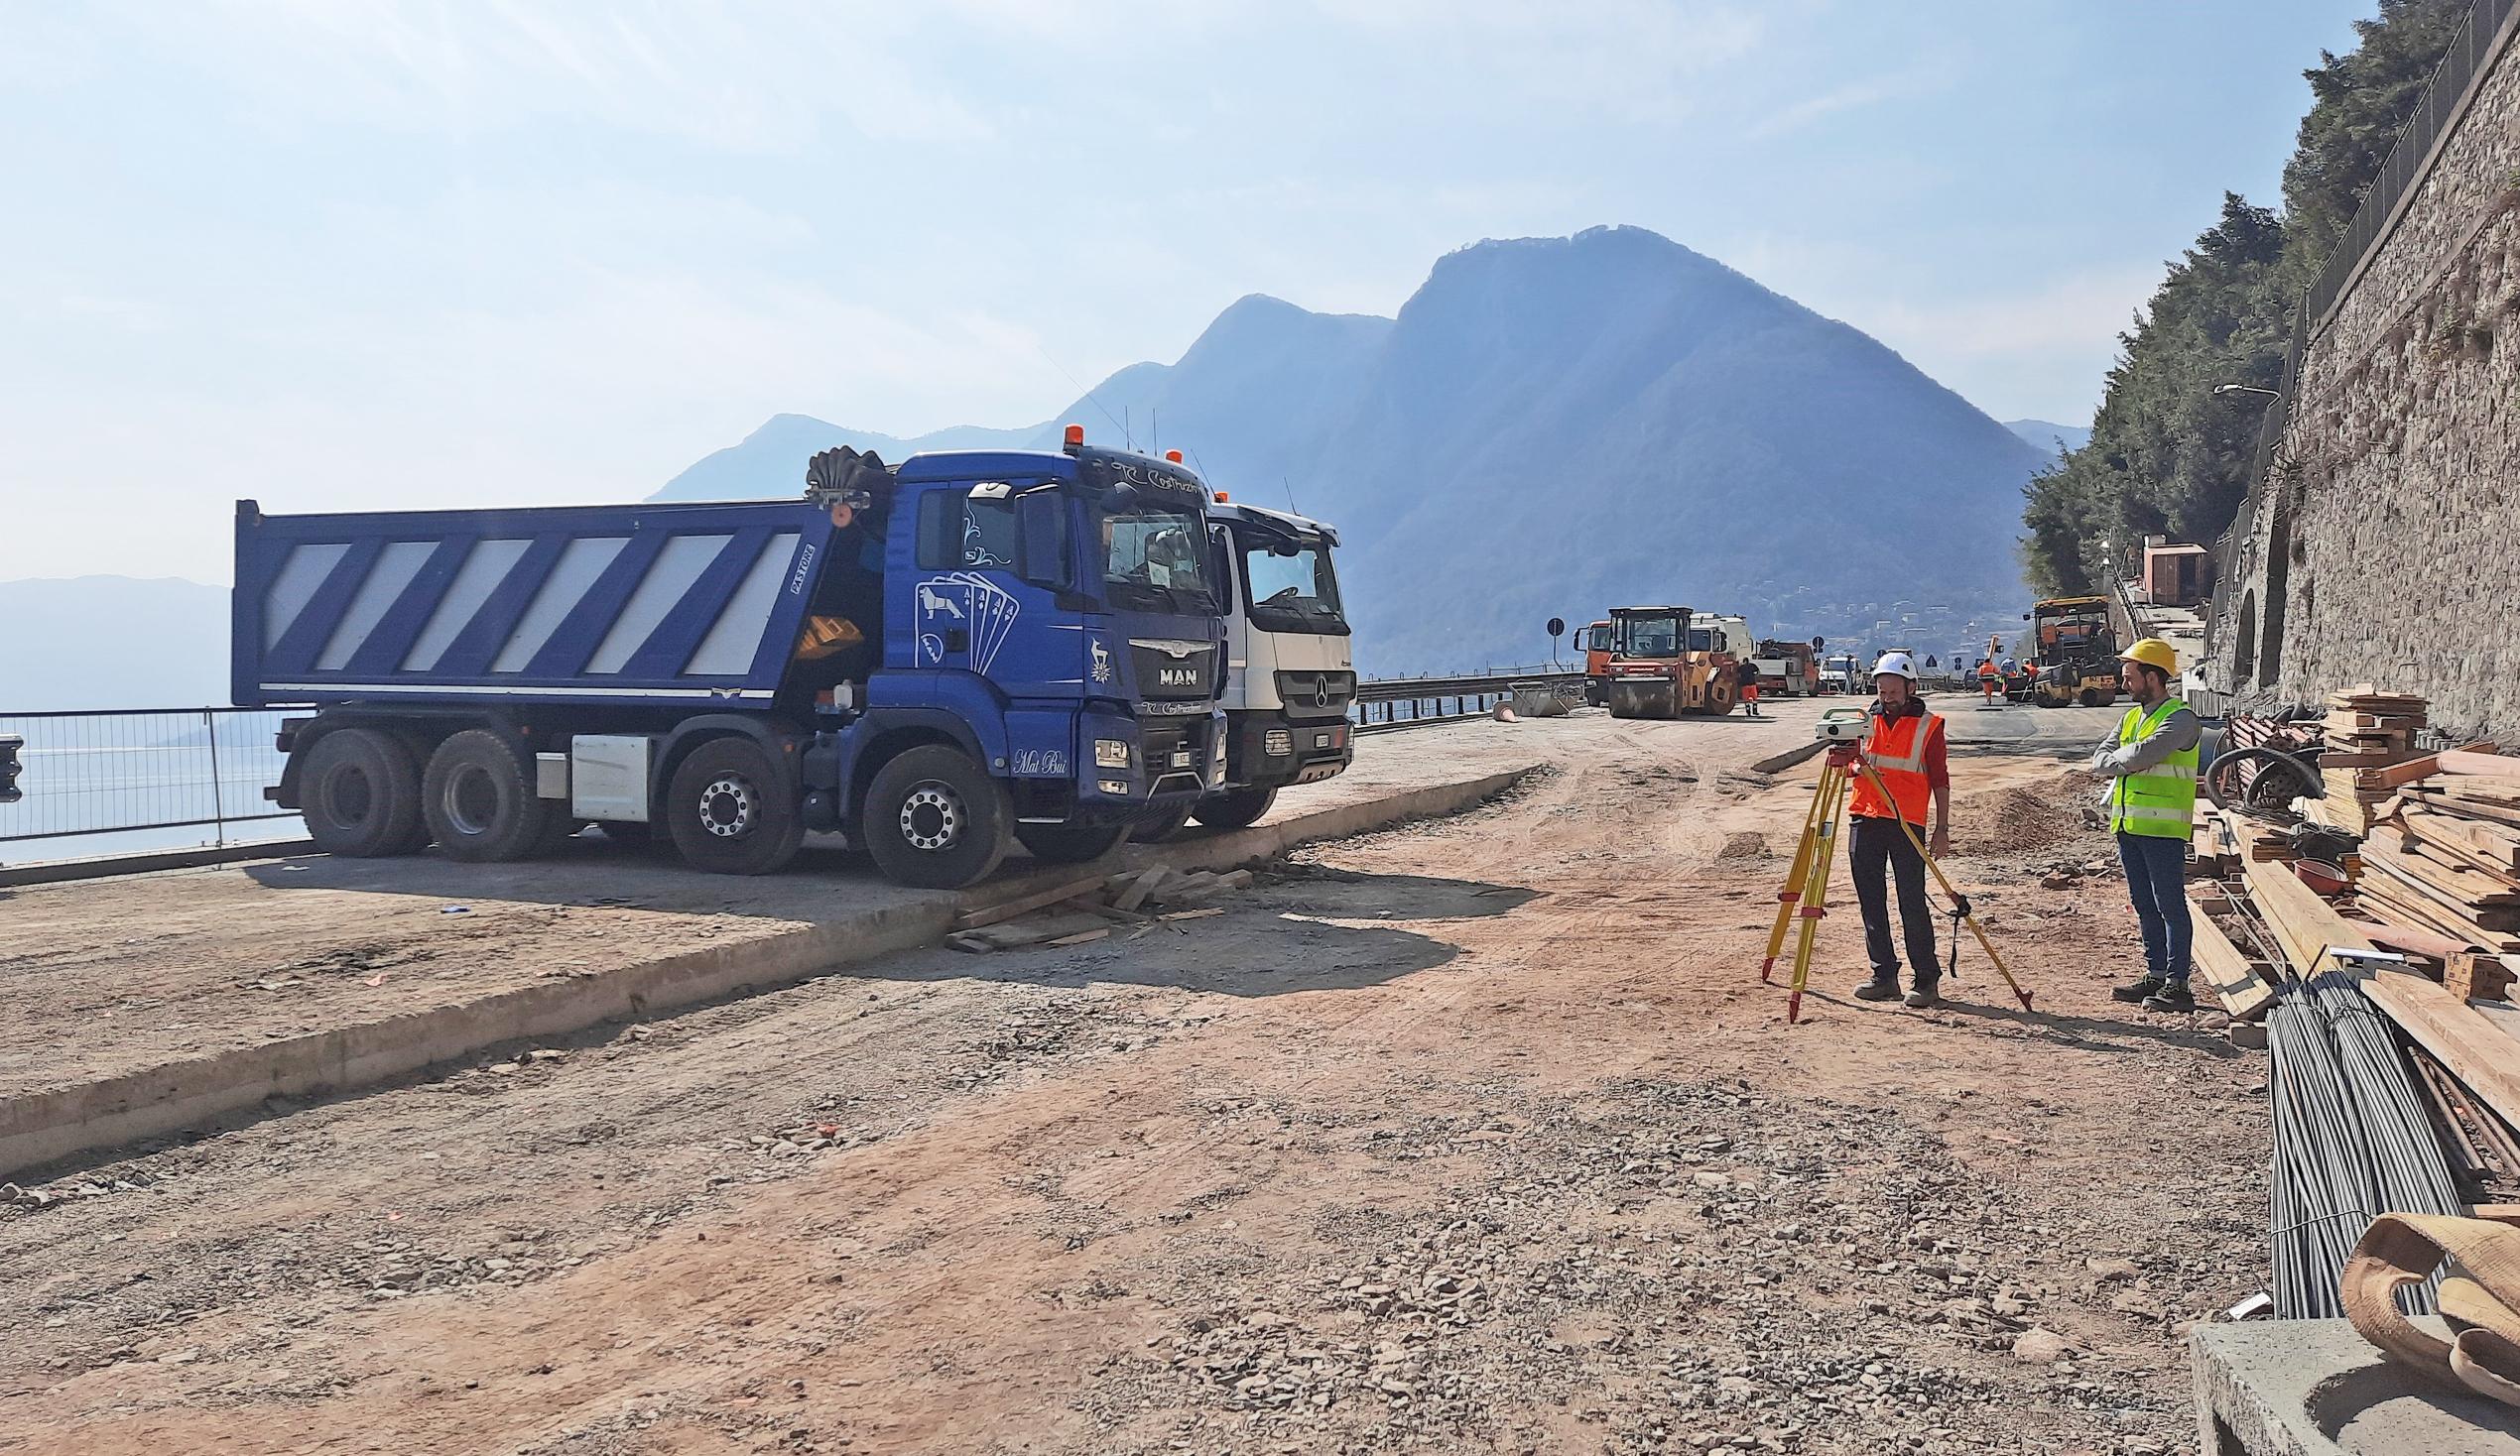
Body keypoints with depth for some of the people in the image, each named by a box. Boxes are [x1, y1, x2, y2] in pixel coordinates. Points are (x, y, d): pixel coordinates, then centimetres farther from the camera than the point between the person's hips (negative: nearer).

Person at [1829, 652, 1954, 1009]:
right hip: (1865, 819, 4)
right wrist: (1845, 759, -13)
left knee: (1912, 903, -5)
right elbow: (1853, 764, 11)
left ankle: (1926, 980, 3)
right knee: (1871, 901, 6)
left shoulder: (1929, 726, 2)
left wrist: (1942, 828, -1)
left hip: (1907, 822, -4)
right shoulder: (1865, 721, 12)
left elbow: (1940, 780, 3)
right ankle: (1884, 976, 15)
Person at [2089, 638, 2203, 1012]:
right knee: (2145, 906, 13)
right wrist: (2128, 763, -9)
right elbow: (2098, 764, 9)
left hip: (2163, 829, -8)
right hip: (2128, 826, 9)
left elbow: (2141, 755, -24)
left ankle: (2177, 985, -1)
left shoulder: (2179, 719, -10)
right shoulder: (2131, 718, 17)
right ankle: (2155, 975, 21)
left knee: (2170, 906, -4)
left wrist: (2116, 759, -3)